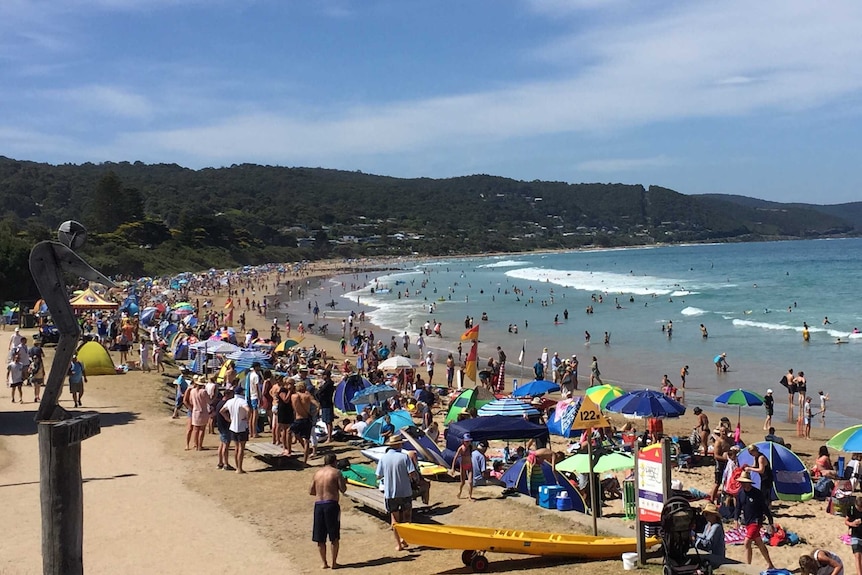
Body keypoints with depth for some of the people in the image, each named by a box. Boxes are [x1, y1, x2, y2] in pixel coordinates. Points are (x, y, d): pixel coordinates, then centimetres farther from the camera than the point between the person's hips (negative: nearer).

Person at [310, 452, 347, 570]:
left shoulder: (317, 473, 10)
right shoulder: (336, 472, -3)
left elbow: (311, 491, 13)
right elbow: (343, 490, -5)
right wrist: (344, 482, 15)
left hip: (318, 505, 4)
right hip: (331, 504, -4)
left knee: (320, 538, 11)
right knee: (334, 537, 7)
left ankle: (324, 563, 13)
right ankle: (334, 562, 8)